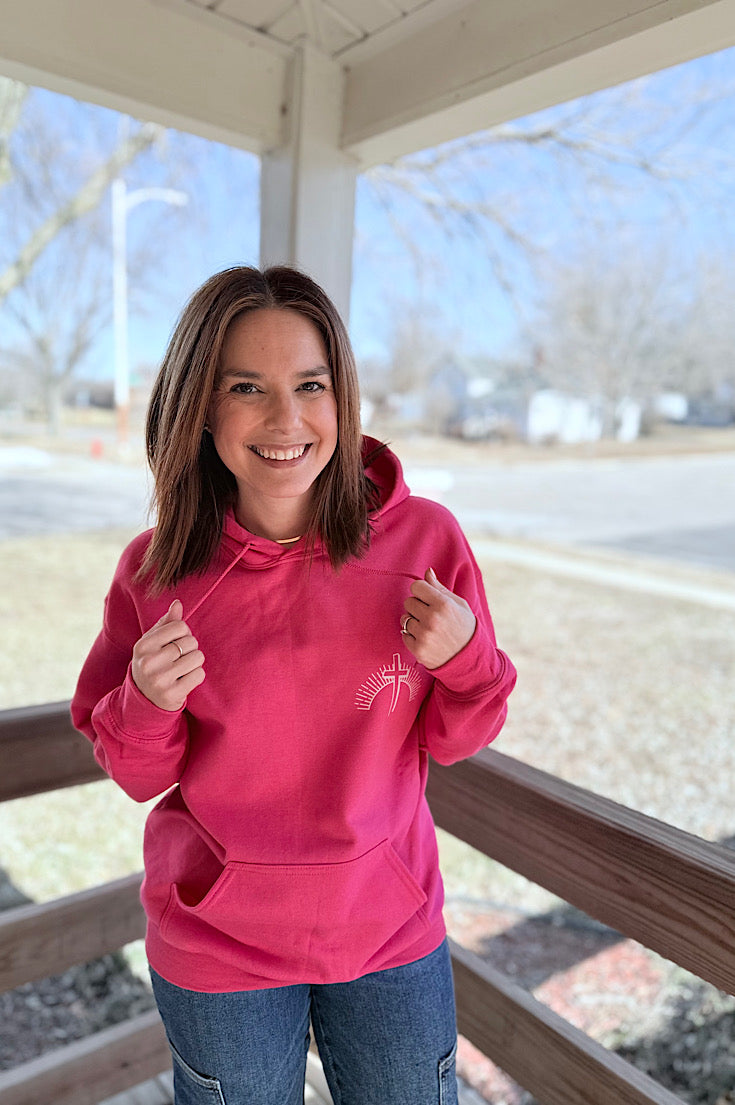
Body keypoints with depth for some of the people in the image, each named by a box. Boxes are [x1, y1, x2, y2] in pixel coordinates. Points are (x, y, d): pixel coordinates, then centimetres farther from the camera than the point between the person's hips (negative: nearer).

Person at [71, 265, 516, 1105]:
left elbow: (453, 741, -5)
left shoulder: (424, 538, -15)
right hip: (217, 945, 0)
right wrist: (148, 703, -24)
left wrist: (465, 656, -25)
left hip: (391, 931, 1)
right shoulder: (157, 569, -15)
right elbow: (139, 777, -3)